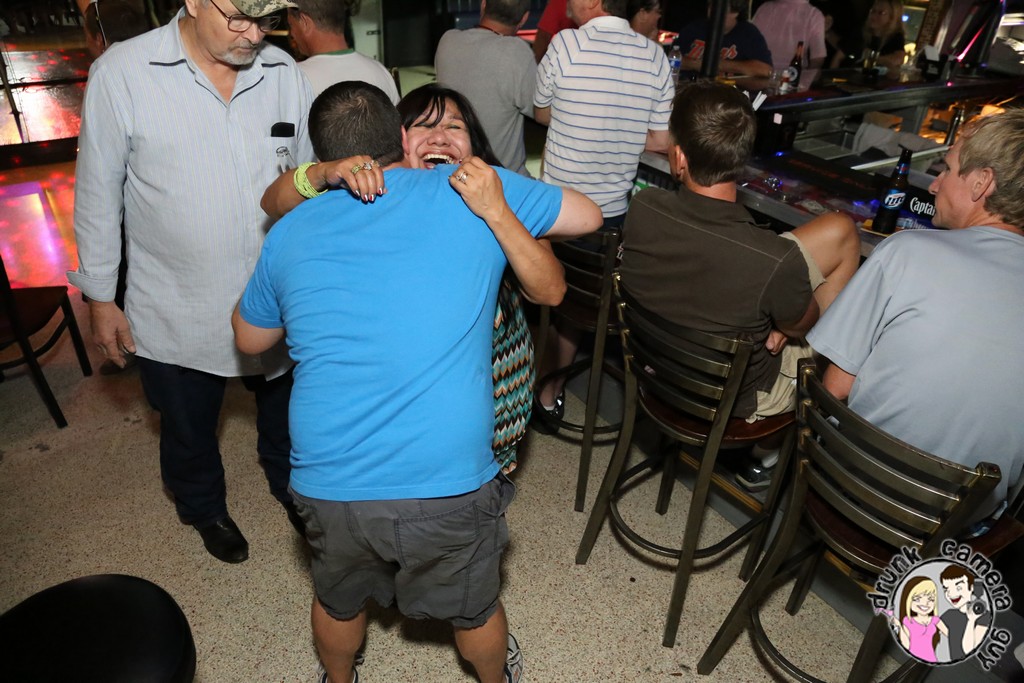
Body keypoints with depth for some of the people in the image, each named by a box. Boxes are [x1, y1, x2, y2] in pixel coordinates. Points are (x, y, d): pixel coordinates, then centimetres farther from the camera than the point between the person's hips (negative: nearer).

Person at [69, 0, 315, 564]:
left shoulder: (283, 73, -6)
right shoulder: (121, 73, -14)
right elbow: (98, 193, -6)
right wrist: (99, 295, -2)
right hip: (176, 309, -2)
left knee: (286, 409, 24)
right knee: (188, 428, 21)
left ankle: (289, 485, 55)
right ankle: (204, 508, 52)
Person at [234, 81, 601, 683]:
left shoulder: (291, 232, 5)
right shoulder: (475, 190, -1)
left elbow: (250, 339, 21)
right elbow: (588, 215, 13)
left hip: (329, 482, 3)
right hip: (449, 482, -2)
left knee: (339, 600, 33)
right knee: (475, 607, 28)